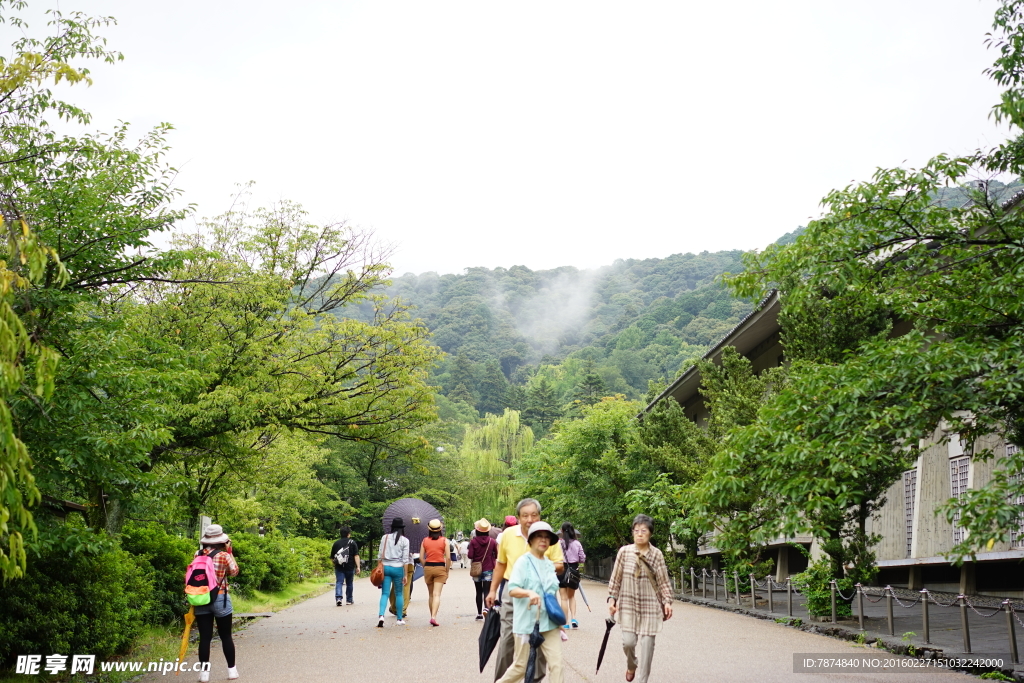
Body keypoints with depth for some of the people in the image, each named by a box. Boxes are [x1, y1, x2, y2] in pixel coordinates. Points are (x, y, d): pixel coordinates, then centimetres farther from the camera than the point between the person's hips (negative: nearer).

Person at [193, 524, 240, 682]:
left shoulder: (198, 555, -1)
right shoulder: (224, 555, -10)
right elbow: (234, 572, 6)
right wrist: (229, 551, 7)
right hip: (220, 599, -2)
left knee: (205, 637, 5)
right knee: (226, 636, 10)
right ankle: (232, 669, 17)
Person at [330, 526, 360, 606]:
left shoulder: (336, 543, 6)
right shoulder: (352, 542, 1)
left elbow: (332, 558, 10)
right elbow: (356, 556, -9)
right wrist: (358, 567, -10)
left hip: (339, 567, 0)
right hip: (350, 567, 0)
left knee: (339, 582, -3)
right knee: (349, 584, 13)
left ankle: (338, 597, -24)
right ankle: (349, 600, 21)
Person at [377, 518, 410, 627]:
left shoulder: (385, 537, 3)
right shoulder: (404, 540, -2)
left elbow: (380, 555, 3)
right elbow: (405, 559, -3)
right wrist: (405, 575, 1)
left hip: (385, 567, 1)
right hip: (398, 568, -1)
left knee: (384, 593, 2)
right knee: (399, 593, 12)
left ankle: (381, 615, -19)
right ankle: (399, 619, 18)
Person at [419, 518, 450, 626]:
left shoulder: (425, 541, 3)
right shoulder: (444, 541, -3)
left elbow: (421, 557, 0)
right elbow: (448, 558, -7)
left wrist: (426, 567, 13)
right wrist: (447, 571, 3)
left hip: (428, 568, 3)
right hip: (440, 568, -2)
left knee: (430, 594, 16)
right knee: (437, 594, -6)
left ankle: (432, 616, 22)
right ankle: (434, 617, -20)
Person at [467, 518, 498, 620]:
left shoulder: (473, 541, -10)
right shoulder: (492, 541, -5)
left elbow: (470, 555, -13)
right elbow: (496, 555, 3)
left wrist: (467, 552, 9)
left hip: (476, 569, 0)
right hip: (488, 569, 0)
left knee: (479, 592, 11)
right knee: (487, 591, -3)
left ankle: (479, 613, 14)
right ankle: (486, 607, -28)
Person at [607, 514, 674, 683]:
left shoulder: (656, 554, -4)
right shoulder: (624, 551, -3)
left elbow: (663, 581, 0)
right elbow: (615, 578, 4)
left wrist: (667, 601, -9)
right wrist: (612, 598, -1)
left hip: (650, 604, 0)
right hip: (628, 603, 0)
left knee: (647, 643, -1)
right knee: (628, 641, -5)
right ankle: (631, 664, 30)